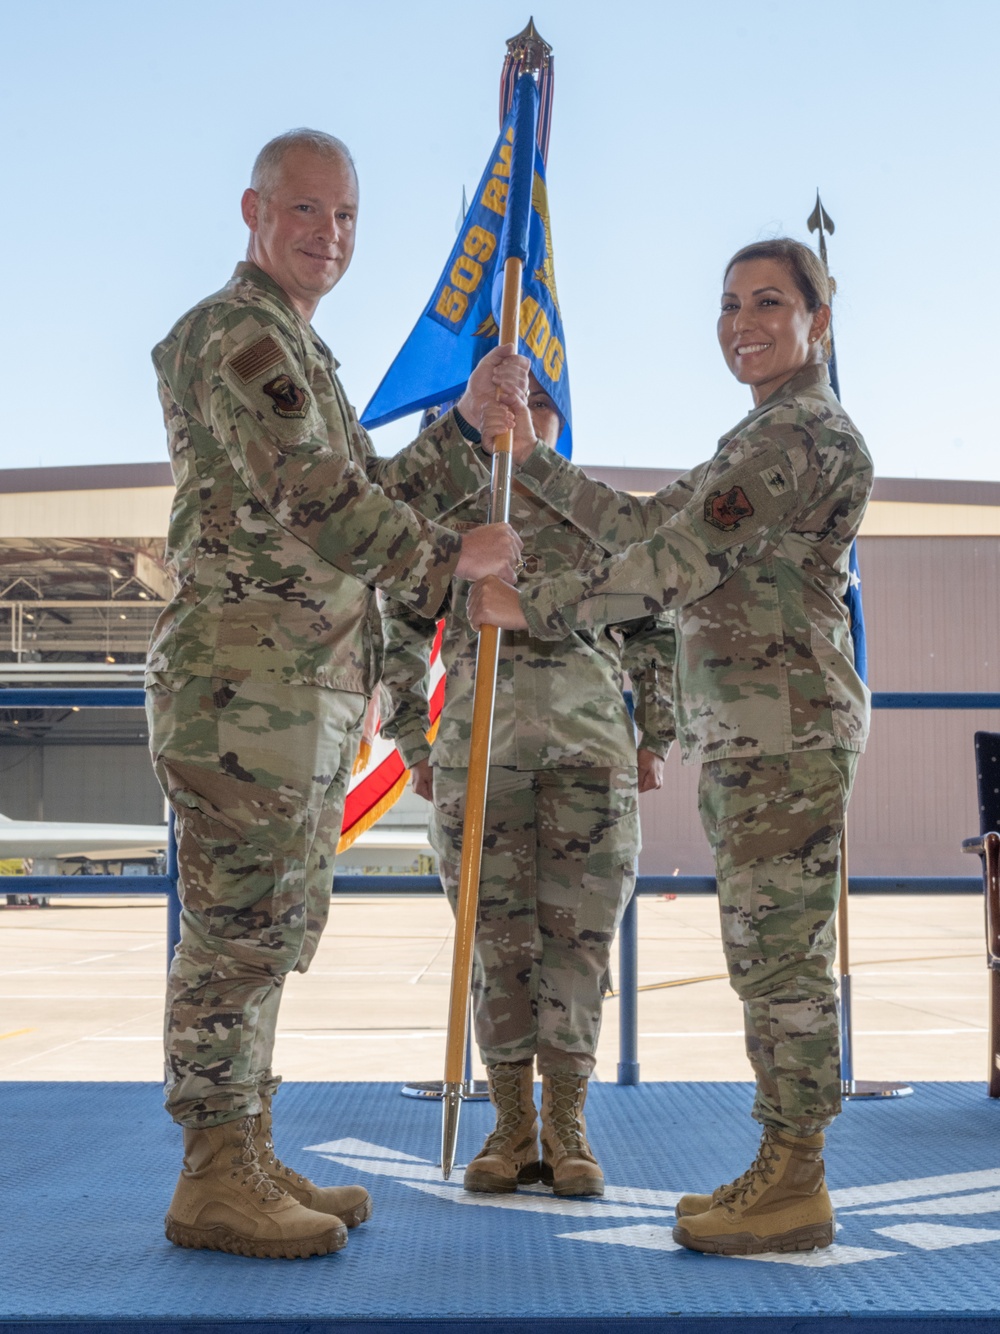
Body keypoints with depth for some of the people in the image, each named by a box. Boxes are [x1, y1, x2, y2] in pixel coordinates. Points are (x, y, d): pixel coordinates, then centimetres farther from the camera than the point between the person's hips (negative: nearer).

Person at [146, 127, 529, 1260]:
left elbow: (379, 494, 22)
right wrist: (448, 560, -4)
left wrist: (468, 421, 11)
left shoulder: (298, 350, 26)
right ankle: (214, 1181, 1)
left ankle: (247, 1160, 21)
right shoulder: (236, 330, -7)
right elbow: (316, 497, -16)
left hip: (310, 687, 10)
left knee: (272, 932, 12)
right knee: (236, 929, -7)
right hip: (249, 676, -10)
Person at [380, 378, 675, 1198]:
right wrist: (413, 745, 9)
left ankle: (566, 1126, 10)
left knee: (579, 938, 0)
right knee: (498, 940, 2)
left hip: (593, 751, 0)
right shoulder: (449, 521, 13)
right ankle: (512, 1125, 12)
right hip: (476, 754, 0)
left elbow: (654, 633, 16)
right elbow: (401, 636, 15)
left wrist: (656, 741, 10)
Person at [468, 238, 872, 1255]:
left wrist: (530, 609, -12)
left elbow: (676, 567, -17)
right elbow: (646, 523, 22)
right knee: (762, 958, 11)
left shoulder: (810, 434, -11)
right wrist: (531, 457, 21)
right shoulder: (759, 437, 22)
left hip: (788, 729, -10)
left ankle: (796, 1185, 3)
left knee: (784, 953, -6)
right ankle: (780, 1172, 19)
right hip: (735, 733, 10)